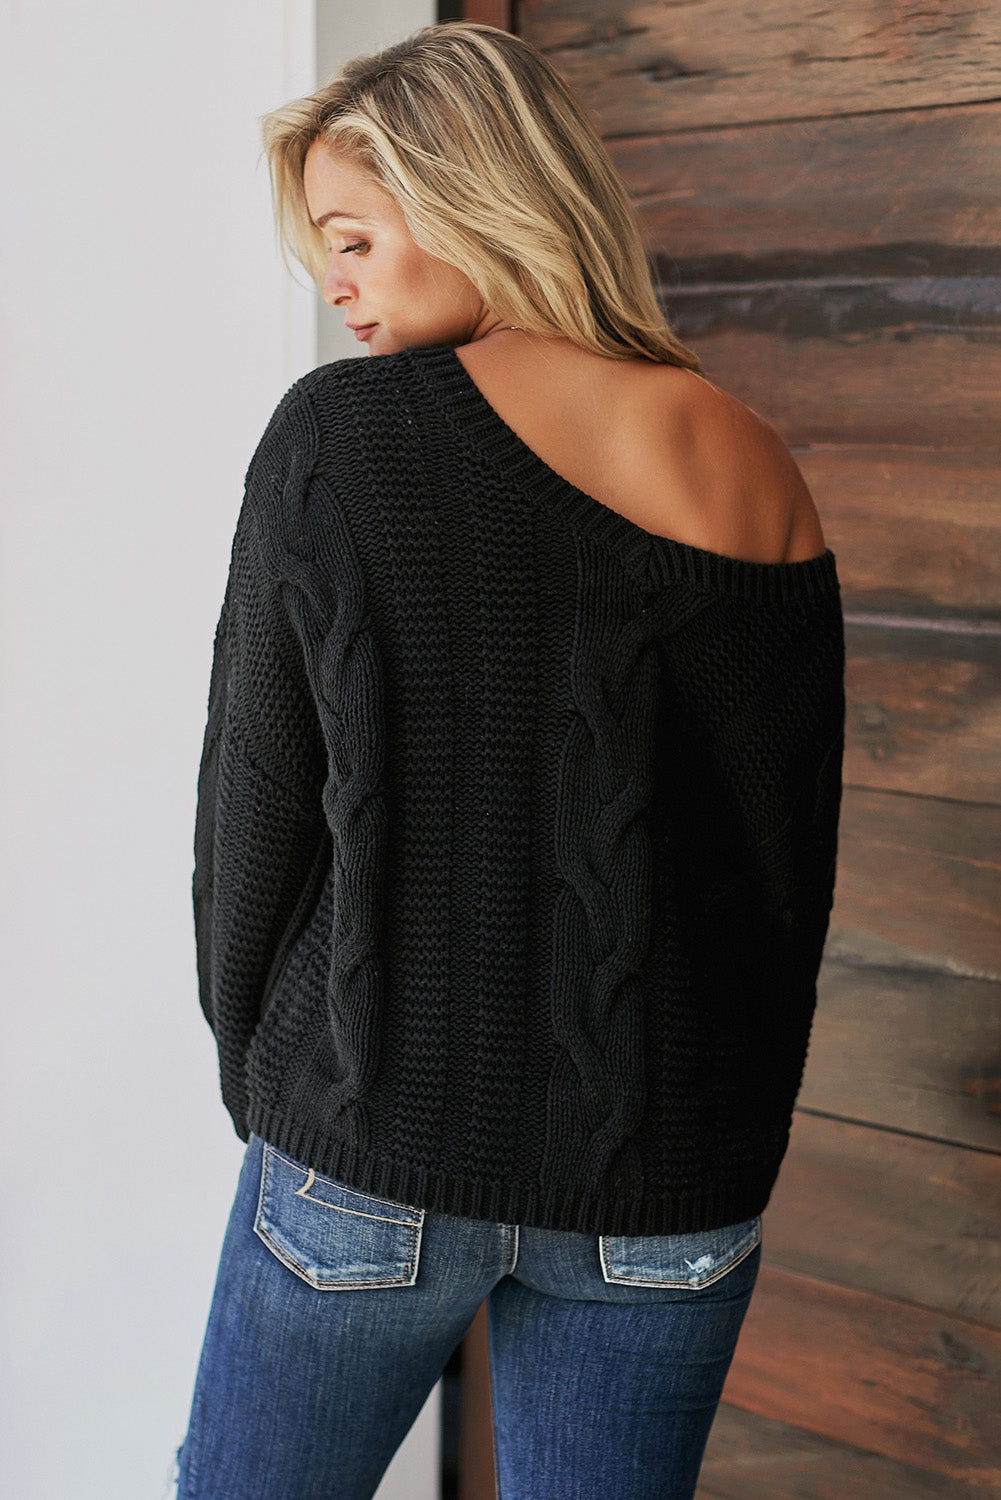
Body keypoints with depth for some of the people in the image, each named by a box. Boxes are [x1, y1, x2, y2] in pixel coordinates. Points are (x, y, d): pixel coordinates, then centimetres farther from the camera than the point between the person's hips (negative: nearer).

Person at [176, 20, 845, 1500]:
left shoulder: (337, 432, -11)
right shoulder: (765, 481, 0)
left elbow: (258, 801, -6)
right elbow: (796, 856, 6)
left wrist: (257, 1077, 10)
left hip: (373, 1149, -3)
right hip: (667, 1189, 3)